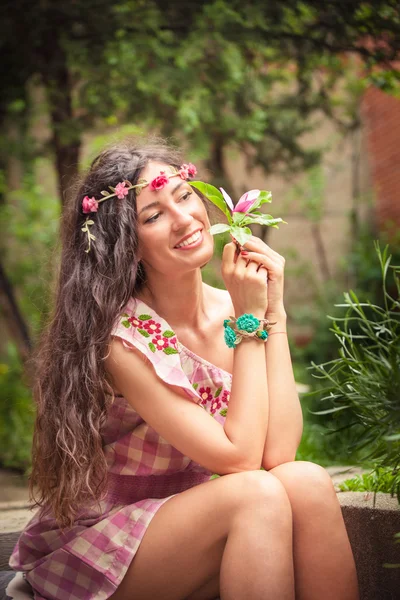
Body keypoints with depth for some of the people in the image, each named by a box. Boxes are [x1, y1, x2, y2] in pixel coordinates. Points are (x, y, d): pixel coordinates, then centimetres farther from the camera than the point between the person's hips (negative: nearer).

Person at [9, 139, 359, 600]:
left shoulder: (232, 311, -3)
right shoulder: (121, 337, -22)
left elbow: (277, 453, -15)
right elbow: (239, 457, -24)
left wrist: (273, 310, -17)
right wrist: (251, 320, -20)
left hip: (188, 521, 6)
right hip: (87, 556, -5)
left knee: (306, 482, -24)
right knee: (260, 496, -30)